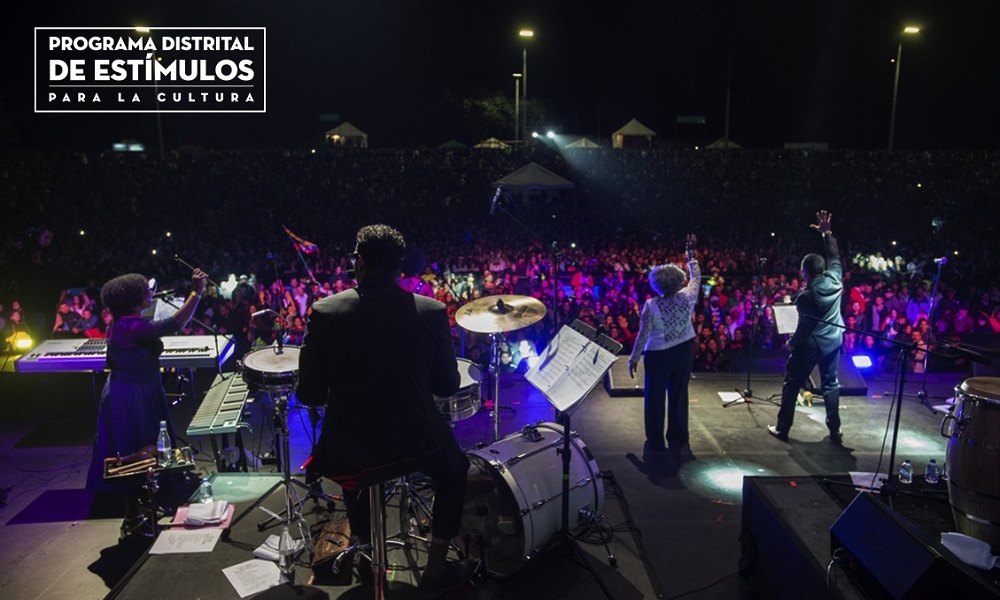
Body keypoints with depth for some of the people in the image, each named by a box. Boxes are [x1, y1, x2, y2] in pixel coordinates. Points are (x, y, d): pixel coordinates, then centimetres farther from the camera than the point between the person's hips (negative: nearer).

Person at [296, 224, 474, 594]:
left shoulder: (325, 311, -10)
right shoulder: (431, 311, -10)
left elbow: (309, 395, -6)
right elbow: (448, 386, -2)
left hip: (346, 451, 2)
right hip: (414, 443, -1)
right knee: (454, 469, 31)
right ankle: (436, 571, 31)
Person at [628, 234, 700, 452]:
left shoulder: (651, 305, -21)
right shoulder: (688, 296, -13)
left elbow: (643, 335, -15)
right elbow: (696, 277, 8)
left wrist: (634, 358, -3)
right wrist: (691, 253, 19)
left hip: (658, 355, -4)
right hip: (683, 352, 4)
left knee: (655, 398, 10)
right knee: (679, 396, 17)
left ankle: (656, 442, 20)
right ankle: (678, 439, 29)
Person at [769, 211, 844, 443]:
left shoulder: (806, 295, -22)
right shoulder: (835, 279, -9)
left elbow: (805, 325, -17)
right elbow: (835, 256, 9)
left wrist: (792, 343, -3)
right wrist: (827, 233, 12)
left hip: (810, 344, -6)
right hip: (833, 342, 6)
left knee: (791, 385, 7)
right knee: (831, 384, 17)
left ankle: (782, 428, 13)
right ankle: (835, 430, 22)